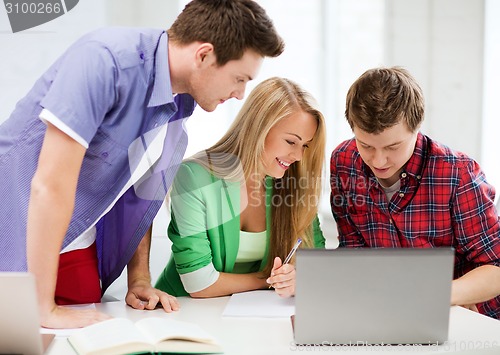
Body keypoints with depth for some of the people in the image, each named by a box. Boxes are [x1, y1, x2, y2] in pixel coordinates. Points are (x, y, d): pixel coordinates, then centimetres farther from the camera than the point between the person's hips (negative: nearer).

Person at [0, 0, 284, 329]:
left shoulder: (181, 103, -2)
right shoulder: (105, 60, -27)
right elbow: (50, 185, -29)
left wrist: (139, 280, 4)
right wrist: (45, 309, -25)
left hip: (78, 248, 6)